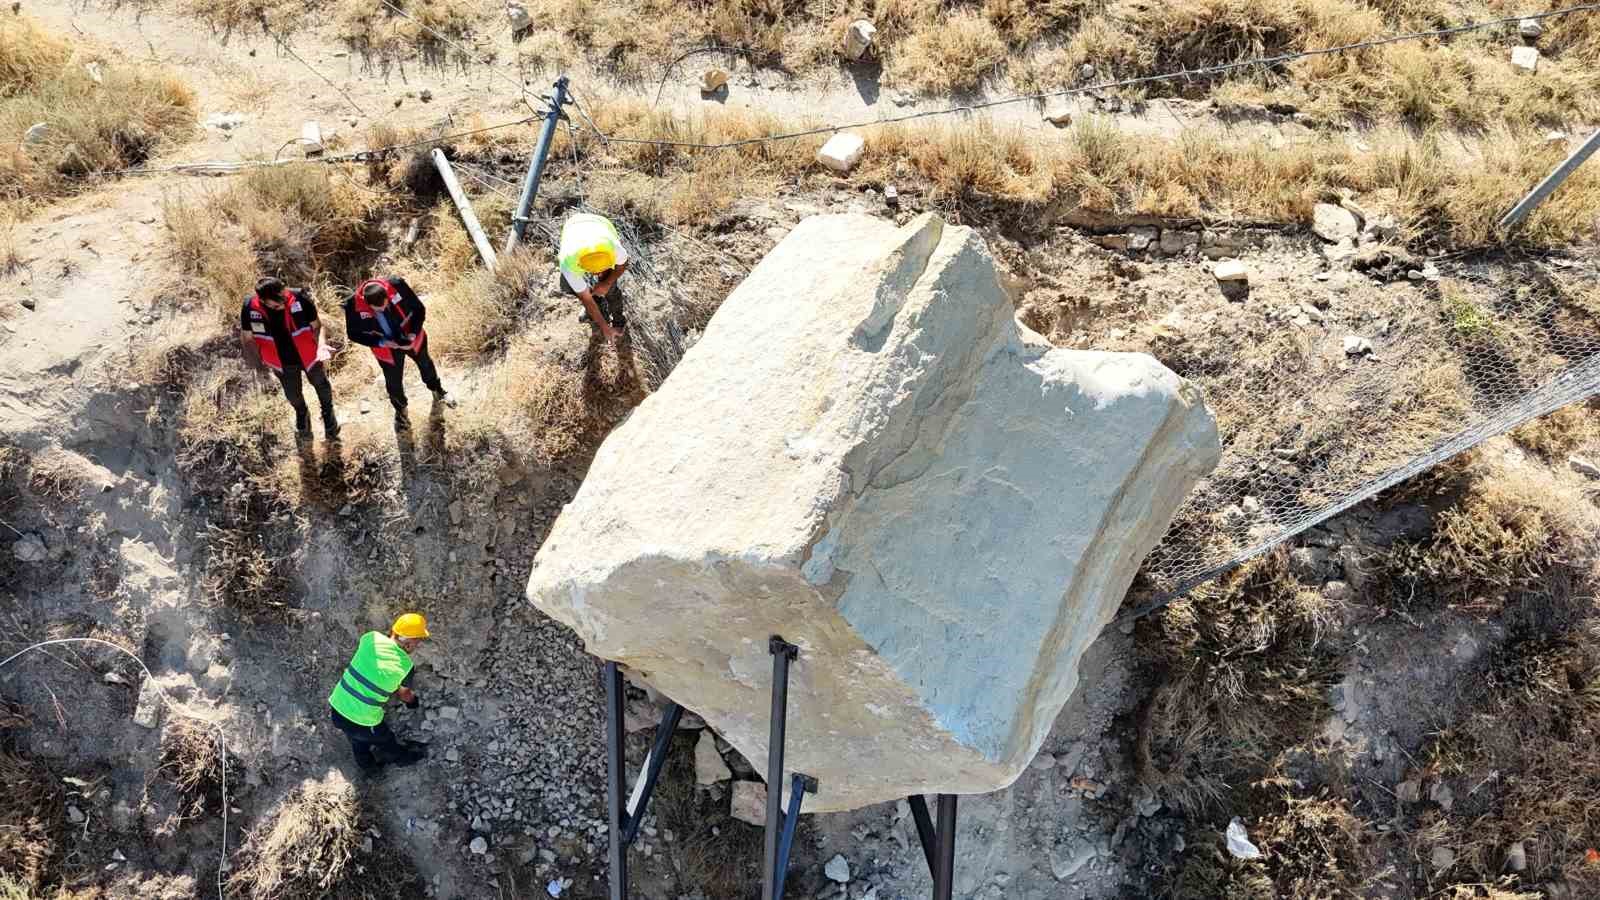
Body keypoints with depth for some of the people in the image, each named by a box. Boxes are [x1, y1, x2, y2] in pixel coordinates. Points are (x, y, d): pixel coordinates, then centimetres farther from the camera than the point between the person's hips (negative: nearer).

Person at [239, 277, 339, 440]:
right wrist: (258, 363, -8)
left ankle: (328, 413, 57)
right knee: (293, 394, 27)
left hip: (309, 356, -1)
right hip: (283, 363, 1)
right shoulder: (250, 308, -28)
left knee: (322, 386, 26)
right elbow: (247, 338, -10)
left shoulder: (299, 299, -33)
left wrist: (321, 346, -35)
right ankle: (301, 413, 61)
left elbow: (317, 325, -18)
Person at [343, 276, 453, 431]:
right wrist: (382, 342, -26)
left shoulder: (396, 285, -34)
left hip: (412, 339, 1)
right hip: (386, 349, -1)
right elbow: (354, 334, -15)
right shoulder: (354, 305, -33)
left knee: (425, 364, 29)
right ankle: (400, 409, 51)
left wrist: (413, 333, -28)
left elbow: (419, 308, -17)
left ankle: (437, 390, 61)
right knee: (393, 383, 19)